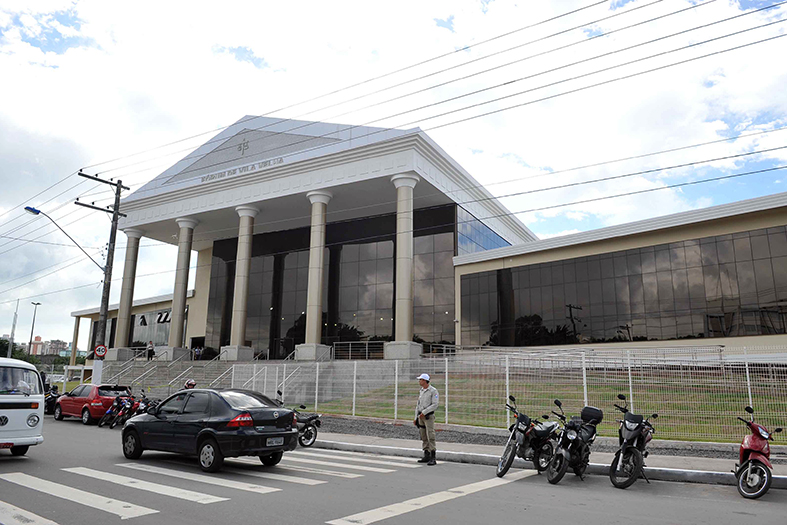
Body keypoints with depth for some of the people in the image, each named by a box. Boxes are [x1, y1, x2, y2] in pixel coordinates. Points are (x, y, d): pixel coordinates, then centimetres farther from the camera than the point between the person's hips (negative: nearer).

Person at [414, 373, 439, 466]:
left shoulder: (433, 391, -10)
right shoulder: (421, 391, 13)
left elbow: (435, 405, -17)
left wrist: (424, 412, -21)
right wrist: (416, 418, 13)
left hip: (429, 416, -7)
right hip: (421, 416, 8)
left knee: (430, 437, -11)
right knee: (424, 437, 9)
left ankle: (433, 458, -10)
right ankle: (426, 456, 16)